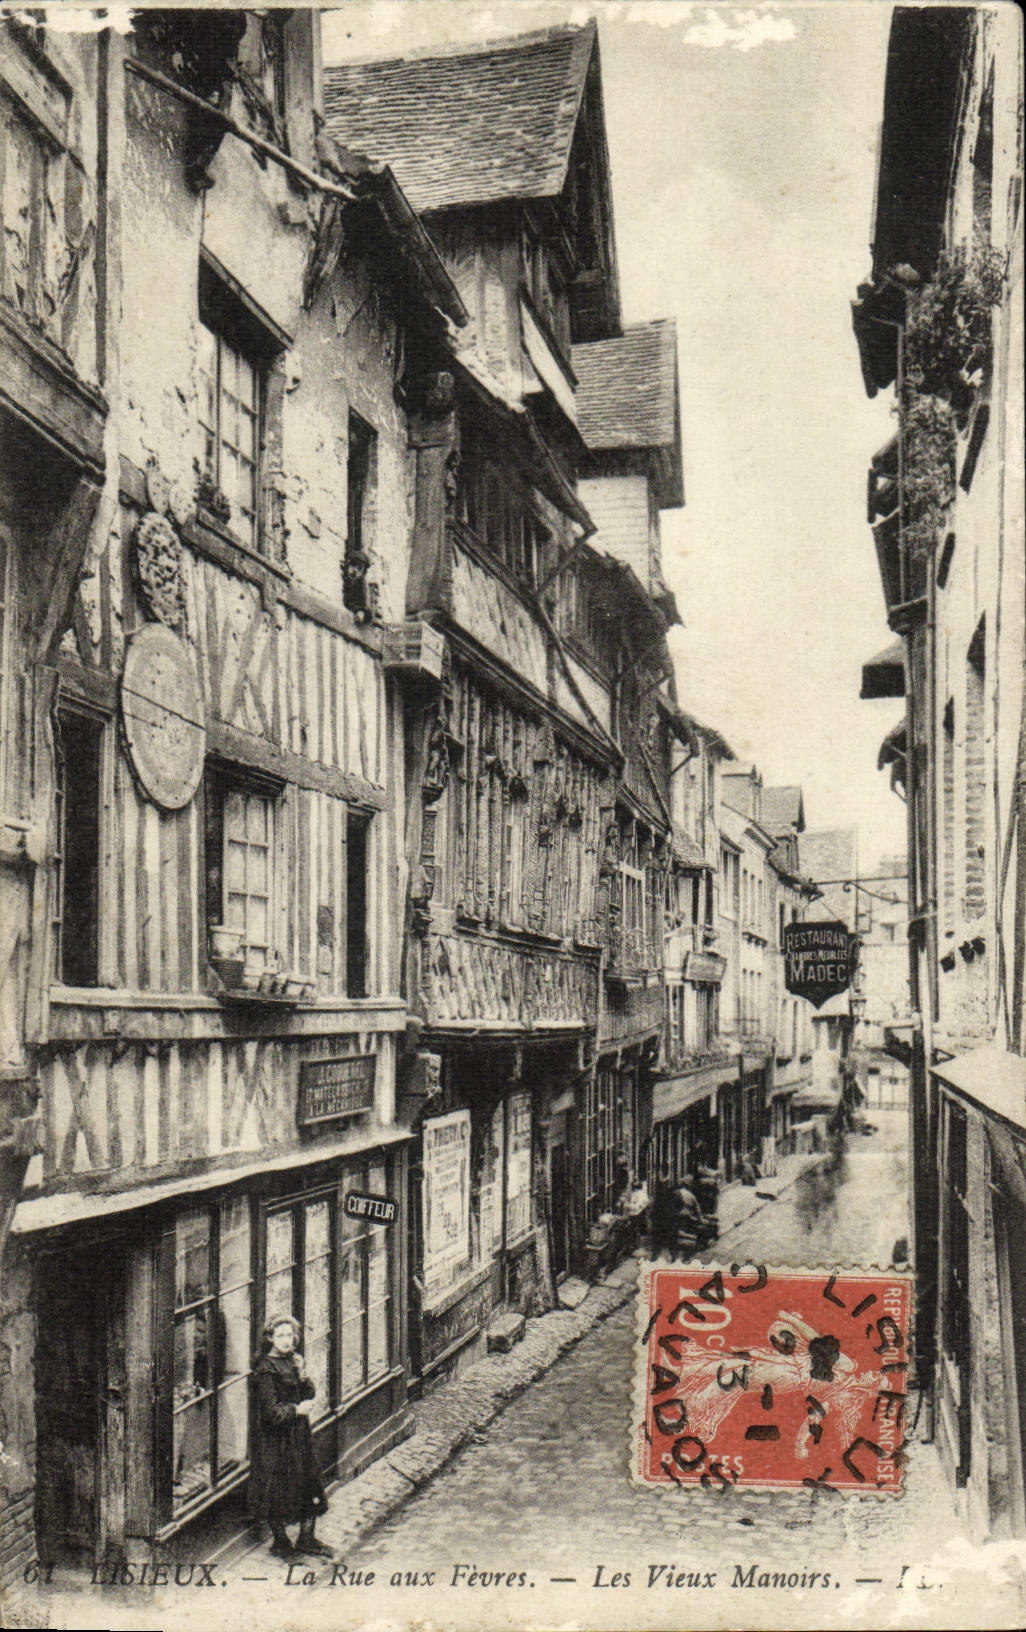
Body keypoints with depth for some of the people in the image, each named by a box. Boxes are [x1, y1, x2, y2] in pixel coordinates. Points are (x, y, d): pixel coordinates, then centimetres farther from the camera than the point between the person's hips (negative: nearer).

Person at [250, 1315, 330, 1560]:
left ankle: (306, 1539, 22)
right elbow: (270, 1411, -19)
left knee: (308, 1483, 10)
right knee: (277, 1491, 3)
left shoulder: (293, 1361, 8)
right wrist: (297, 1410, -15)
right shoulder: (265, 1370, -16)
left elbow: (309, 1394, 8)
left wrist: (302, 1374, -8)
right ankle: (280, 1541, 19)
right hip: (275, 1437, -7)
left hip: (299, 1434, 7)